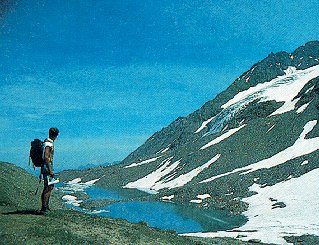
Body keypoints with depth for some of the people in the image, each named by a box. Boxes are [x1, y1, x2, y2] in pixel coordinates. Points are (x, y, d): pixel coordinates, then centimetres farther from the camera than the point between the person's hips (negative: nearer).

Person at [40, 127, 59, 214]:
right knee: (47, 188, -8)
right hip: (47, 167, -10)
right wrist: (50, 170, -25)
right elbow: (46, 157, -25)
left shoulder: (49, 143, 14)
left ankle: (46, 206, 24)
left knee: (51, 186, 17)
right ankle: (44, 208, -6)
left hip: (49, 167, 10)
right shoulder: (48, 144, -17)